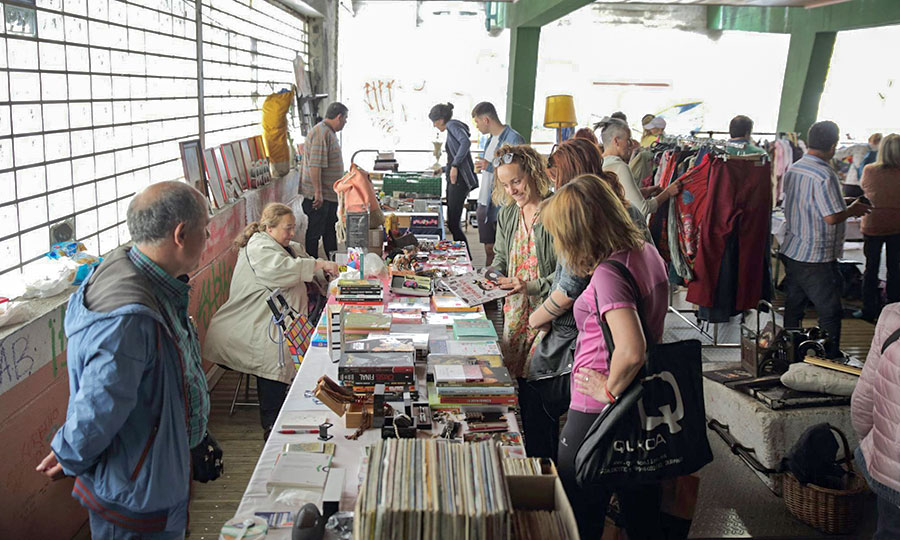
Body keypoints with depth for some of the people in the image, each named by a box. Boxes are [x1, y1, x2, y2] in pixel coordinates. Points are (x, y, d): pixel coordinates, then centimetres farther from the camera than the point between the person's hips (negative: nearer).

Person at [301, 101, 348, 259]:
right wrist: (318, 192, -27)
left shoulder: (329, 132, 15)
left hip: (330, 195, 11)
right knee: (315, 231, -2)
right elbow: (314, 165, -26)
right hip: (318, 196, -11)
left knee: (331, 229, 18)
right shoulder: (321, 133, -19)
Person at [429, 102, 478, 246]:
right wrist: (443, 168, 42)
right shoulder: (451, 129, 21)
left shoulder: (453, 125, -8)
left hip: (459, 181, -11)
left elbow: (466, 142, -28)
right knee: (452, 223, 11)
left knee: (453, 223, -11)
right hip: (453, 180, 11)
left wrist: (454, 165, -28)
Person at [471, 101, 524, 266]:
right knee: (489, 249, 15)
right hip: (485, 205, 9)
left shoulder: (514, 139, -14)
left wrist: (491, 167, -21)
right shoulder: (491, 139, 16)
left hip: (501, 208, -9)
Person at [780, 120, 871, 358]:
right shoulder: (824, 176, -20)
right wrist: (853, 210, -2)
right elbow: (832, 217, -22)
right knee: (830, 311, 4)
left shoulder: (792, 169, 6)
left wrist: (845, 207, 21)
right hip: (817, 258, -8)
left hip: (791, 251, 8)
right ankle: (831, 359, 12)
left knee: (794, 307, 16)